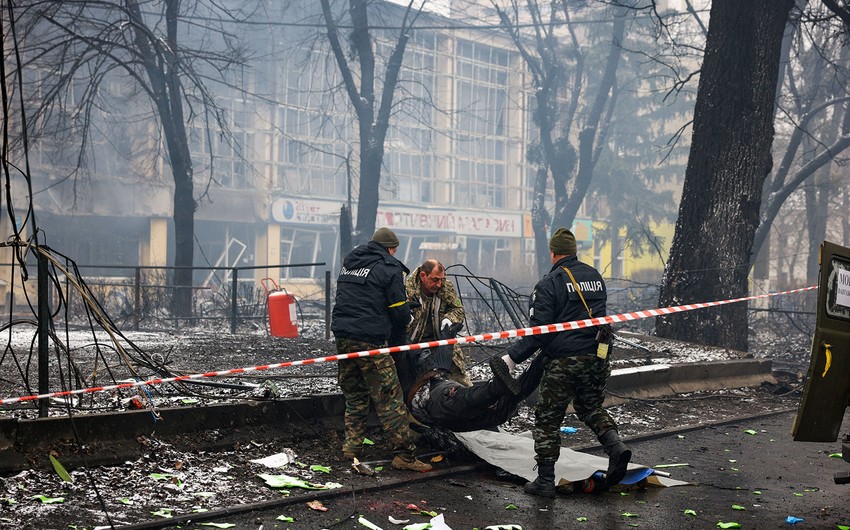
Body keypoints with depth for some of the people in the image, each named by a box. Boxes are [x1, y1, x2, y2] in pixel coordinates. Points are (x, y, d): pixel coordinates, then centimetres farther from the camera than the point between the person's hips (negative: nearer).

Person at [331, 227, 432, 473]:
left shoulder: (348, 263, 18)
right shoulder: (389, 268, -4)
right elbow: (399, 311, -4)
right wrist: (397, 342, 10)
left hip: (342, 337, 7)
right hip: (370, 340, -7)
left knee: (353, 395, 18)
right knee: (389, 399, -5)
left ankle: (352, 446, 19)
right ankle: (403, 454, -6)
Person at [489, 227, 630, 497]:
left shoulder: (548, 284, -11)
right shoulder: (595, 276, 10)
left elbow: (538, 330, -16)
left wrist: (511, 359, -13)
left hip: (564, 362, -6)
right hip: (598, 358, 6)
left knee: (547, 418, 5)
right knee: (591, 407, 26)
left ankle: (545, 480, 7)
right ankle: (615, 445, 2)